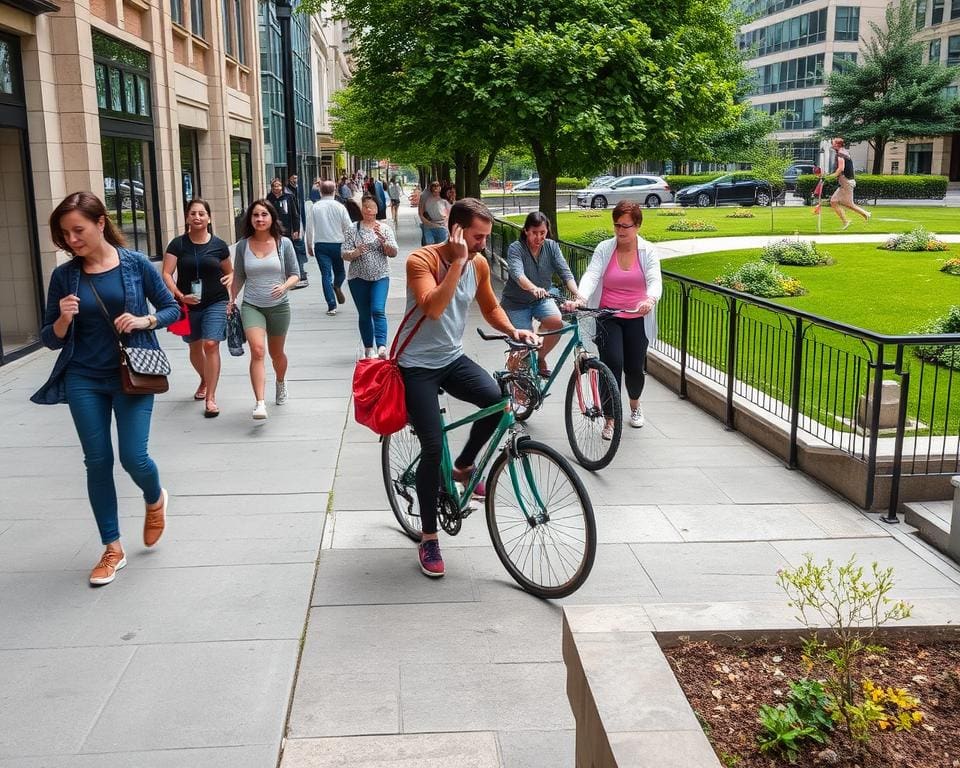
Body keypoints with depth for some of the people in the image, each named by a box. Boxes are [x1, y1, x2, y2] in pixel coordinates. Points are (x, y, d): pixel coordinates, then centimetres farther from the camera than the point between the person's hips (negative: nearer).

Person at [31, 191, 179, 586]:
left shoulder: (136, 264, -6)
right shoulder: (64, 276, -1)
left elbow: (172, 308, 4)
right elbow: (51, 338, 4)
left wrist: (145, 321, -15)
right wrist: (63, 320, -17)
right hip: (84, 380, 2)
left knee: (133, 457, -7)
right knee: (97, 462, 6)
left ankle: (156, 500, 31)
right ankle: (112, 549, 20)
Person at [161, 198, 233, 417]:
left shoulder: (219, 245, 0)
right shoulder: (178, 244, -2)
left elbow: (229, 271, 16)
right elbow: (166, 274, -8)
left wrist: (229, 279, -4)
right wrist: (180, 295, -20)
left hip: (215, 303, -2)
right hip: (188, 305, 2)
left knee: (211, 345, -15)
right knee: (195, 347, 17)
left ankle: (210, 397, -10)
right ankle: (204, 381, 46)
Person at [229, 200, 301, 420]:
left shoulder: (283, 243, -4)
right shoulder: (243, 245, 0)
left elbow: (295, 274, 0)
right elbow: (238, 277, 13)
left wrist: (284, 286, -19)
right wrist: (231, 299, 13)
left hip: (279, 306, 1)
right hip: (251, 306, -1)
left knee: (276, 353, 17)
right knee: (257, 350, -21)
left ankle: (281, 382, 50)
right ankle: (260, 403, -25)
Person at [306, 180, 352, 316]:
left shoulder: (315, 208, -2)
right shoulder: (340, 207, -5)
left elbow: (309, 228, 1)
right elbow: (348, 227, -2)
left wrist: (310, 246, 12)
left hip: (320, 245, 1)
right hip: (338, 244, -1)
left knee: (326, 275, 2)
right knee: (340, 271, 22)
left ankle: (332, 306, -3)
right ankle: (337, 285, -6)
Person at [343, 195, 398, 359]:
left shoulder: (385, 228, 5)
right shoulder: (352, 229, 4)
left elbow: (393, 253, 0)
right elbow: (345, 255, 0)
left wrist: (382, 239, -17)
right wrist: (356, 252, -22)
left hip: (380, 277, -1)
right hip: (358, 278, 1)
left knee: (378, 310, -17)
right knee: (364, 314, 6)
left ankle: (381, 347, -25)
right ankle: (368, 348, 16)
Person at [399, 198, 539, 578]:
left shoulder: (479, 264, -1)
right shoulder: (422, 260, -20)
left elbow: (491, 307, 15)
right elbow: (433, 309, -36)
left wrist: (513, 331, -4)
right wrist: (457, 261, -35)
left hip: (454, 359, 5)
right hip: (418, 366, -5)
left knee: (499, 400, -22)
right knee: (433, 448, -11)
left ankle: (463, 465, 7)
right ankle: (429, 538, 6)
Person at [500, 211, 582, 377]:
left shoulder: (551, 246, -6)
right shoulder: (516, 248, -18)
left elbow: (565, 272, -16)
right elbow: (517, 274, -35)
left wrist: (576, 293, -35)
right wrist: (534, 289, -56)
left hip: (542, 300, 3)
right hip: (517, 302, -3)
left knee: (556, 323, -25)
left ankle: (541, 358, 1)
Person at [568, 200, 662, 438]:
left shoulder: (648, 251, -2)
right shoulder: (604, 249, -3)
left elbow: (655, 280, -17)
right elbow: (591, 275, -16)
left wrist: (650, 300, -40)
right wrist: (580, 298, -37)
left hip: (637, 319, 1)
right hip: (608, 317, -1)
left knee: (634, 368, 6)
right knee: (612, 363, -16)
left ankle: (635, 404, 40)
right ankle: (610, 419, -4)